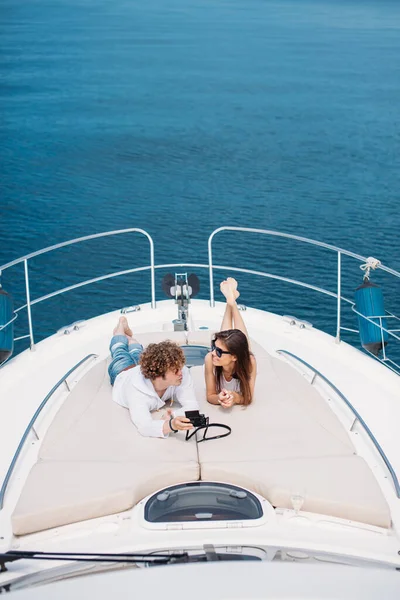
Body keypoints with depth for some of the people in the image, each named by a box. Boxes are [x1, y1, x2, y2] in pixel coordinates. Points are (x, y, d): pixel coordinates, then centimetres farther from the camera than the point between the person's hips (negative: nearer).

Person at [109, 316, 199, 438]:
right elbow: (144, 426, -65)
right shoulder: (137, 388, -55)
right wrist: (171, 425, -84)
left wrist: (172, 417, -67)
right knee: (120, 354, 34)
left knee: (137, 355, 39)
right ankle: (120, 328, 61)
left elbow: (192, 406, -48)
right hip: (122, 374, -2)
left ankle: (129, 337, 66)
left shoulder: (183, 372, -48)